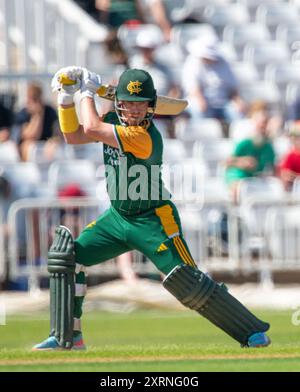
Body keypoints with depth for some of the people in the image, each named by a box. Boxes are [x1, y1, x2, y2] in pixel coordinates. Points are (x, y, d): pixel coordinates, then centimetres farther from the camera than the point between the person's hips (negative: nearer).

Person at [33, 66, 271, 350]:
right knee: (67, 258, 0)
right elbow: (74, 136, 7)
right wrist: (66, 99, -5)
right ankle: (67, 337, 10)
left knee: (189, 284, -16)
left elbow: (91, 129, -31)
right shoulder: (115, 121, -1)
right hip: (117, 217, 8)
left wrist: (88, 93, -15)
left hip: (153, 221, -8)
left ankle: (253, 332, -7)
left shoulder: (145, 137, -26)